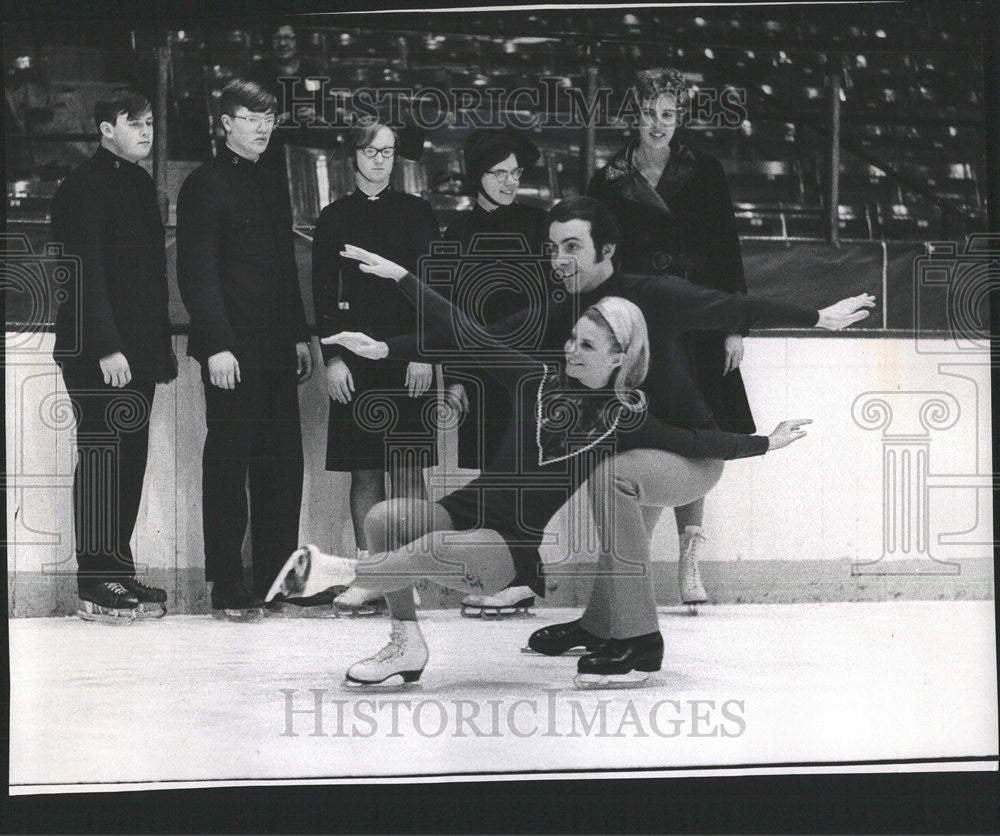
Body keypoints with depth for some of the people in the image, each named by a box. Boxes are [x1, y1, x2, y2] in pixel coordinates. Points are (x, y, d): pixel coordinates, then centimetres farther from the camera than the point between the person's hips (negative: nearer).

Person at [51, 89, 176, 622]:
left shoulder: (140, 184, 18)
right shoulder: (86, 186, -8)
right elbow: (87, 271, -16)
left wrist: (162, 347, 17)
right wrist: (107, 347, -21)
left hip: (139, 351, 8)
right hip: (99, 353, -8)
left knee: (130, 461, 9)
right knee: (101, 461, -5)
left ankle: (119, 574, 16)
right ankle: (95, 586, -1)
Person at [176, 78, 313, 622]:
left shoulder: (274, 186, 19)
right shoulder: (205, 186, -4)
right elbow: (197, 272, -10)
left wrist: (301, 336, 16)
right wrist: (216, 346, -17)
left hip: (276, 351, 7)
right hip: (232, 353, -7)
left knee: (282, 466, 7)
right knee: (228, 466, -2)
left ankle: (278, 580, 15)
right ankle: (228, 591, 3)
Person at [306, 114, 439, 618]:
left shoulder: (416, 213, 7)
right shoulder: (334, 219, 9)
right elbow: (323, 293, 6)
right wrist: (332, 356, -4)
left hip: (409, 354, -1)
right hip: (355, 355, 1)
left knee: (408, 471, -4)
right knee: (364, 471, 2)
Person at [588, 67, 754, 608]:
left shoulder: (704, 173, 7)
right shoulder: (609, 183, 7)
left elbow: (728, 252, 7)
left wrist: (734, 325, 1)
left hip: (697, 324, 1)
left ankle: (689, 567, 8)